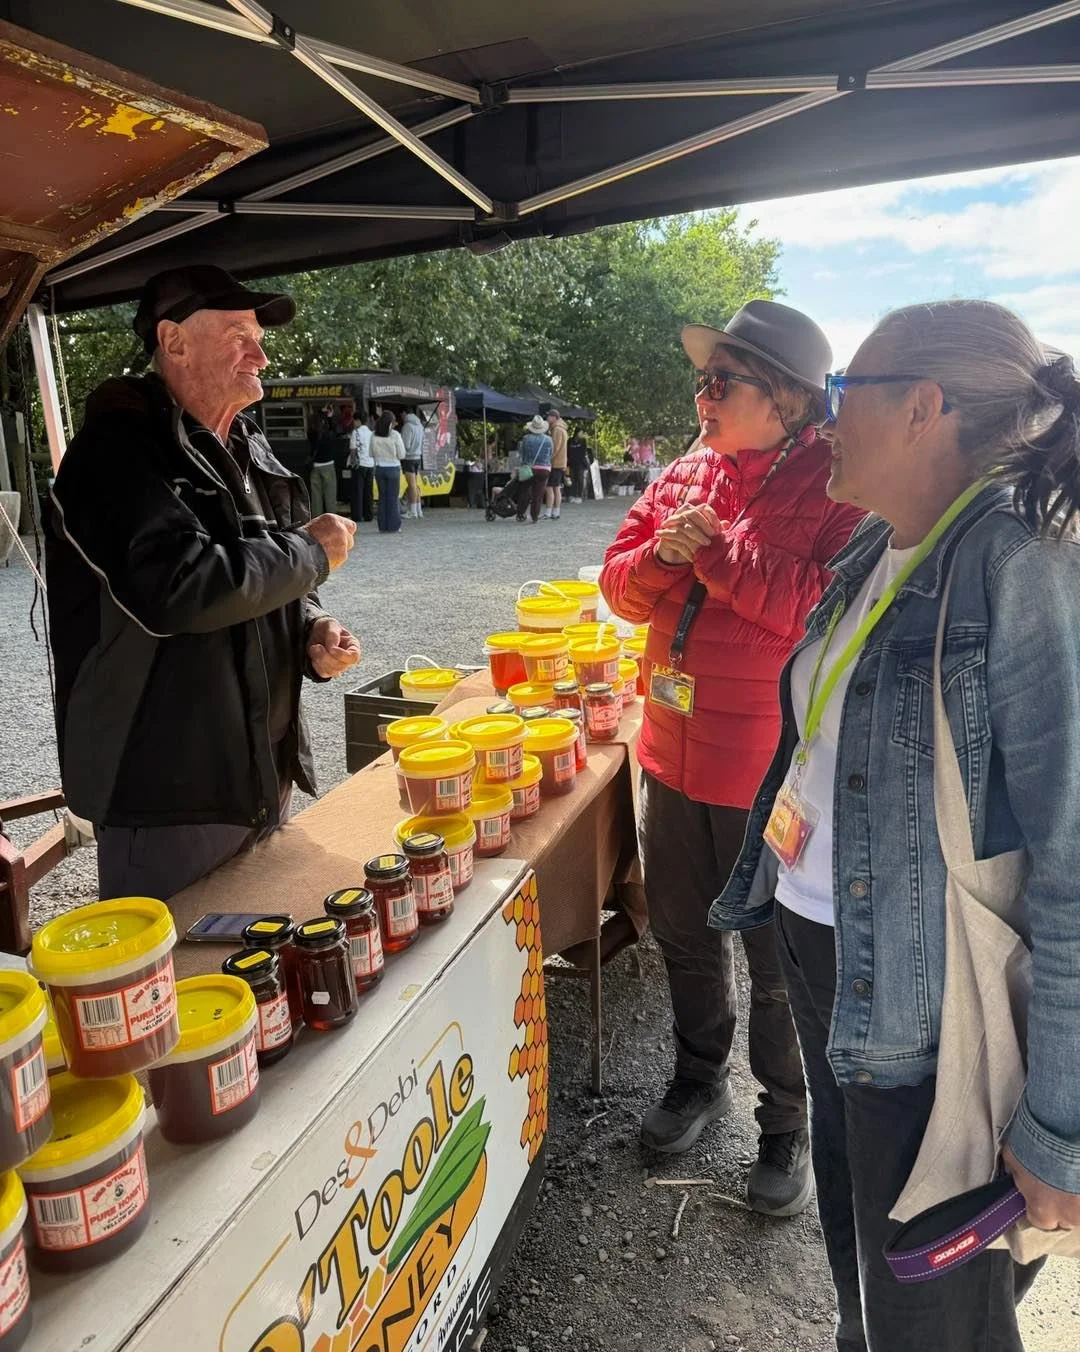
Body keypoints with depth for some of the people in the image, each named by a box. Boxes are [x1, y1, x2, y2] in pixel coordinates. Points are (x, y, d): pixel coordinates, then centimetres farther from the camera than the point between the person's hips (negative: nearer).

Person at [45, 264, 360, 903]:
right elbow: (174, 589, -31)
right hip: (166, 789, -8)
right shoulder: (121, 447, -15)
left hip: (265, 773, 8)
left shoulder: (248, 450, 12)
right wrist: (309, 551, -18)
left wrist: (313, 630, -3)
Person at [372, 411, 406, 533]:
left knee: (382, 497, 10)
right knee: (393, 498, 4)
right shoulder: (395, 435, -11)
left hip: (379, 468, 3)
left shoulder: (374, 436, -1)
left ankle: (383, 527, 12)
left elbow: (372, 454, 4)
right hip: (393, 468, -3)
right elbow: (401, 455, -8)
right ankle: (393, 527, 5)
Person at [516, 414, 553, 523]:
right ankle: (535, 517, 5)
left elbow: (521, 454, 1)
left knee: (524, 493, 14)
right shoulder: (548, 440, -3)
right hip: (544, 470, 0)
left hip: (528, 469, 0)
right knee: (538, 495, 4)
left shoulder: (526, 439, -6)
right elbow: (550, 455, 5)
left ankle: (520, 514, 17)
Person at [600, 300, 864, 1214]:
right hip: (675, 752, 7)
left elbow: (833, 608, -27)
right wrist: (660, 554, -13)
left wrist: (716, 550, -22)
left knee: (781, 964, 12)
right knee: (684, 932, 22)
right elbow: (622, 585, 8)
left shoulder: (837, 485, -14)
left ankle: (788, 1123, 37)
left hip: (773, 769, -6)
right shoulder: (687, 475, 7)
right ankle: (701, 1077, 47)